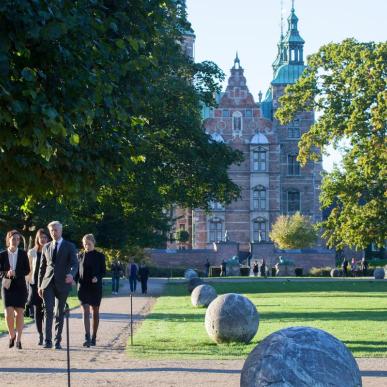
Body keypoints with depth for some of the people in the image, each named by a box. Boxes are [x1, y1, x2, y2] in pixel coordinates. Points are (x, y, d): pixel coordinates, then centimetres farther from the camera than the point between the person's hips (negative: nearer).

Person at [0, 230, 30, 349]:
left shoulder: (23, 254, 2)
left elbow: (27, 270, 0)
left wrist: (15, 273, -16)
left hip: (20, 286, 0)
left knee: (19, 312, -2)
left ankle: (18, 339, 5)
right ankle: (12, 335, 14)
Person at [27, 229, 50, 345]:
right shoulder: (32, 252, 7)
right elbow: (29, 269, 11)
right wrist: (28, 282, 5)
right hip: (35, 283, 2)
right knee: (37, 310, 2)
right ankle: (40, 336, 10)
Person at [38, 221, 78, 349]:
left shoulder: (69, 246, 3)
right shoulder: (46, 247, 14)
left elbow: (74, 264, -6)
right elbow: (42, 267, 16)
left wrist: (71, 274, -28)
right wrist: (40, 285, 9)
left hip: (62, 284, -2)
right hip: (48, 283, 2)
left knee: (60, 313, 4)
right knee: (48, 311, -10)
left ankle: (58, 341, 10)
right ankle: (47, 341, -13)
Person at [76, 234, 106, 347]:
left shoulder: (99, 256, 1)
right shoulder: (80, 256, 7)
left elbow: (103, 271, 0)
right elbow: (77, 271, 13)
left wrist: (97, 277, -19)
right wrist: (75, 278, -7)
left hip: (95, 287, 0)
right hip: (83, 287, 1)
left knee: (95, 312, 8)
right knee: (85, 312, -11)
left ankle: (94, 338, 19)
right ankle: (87, 338, -19)